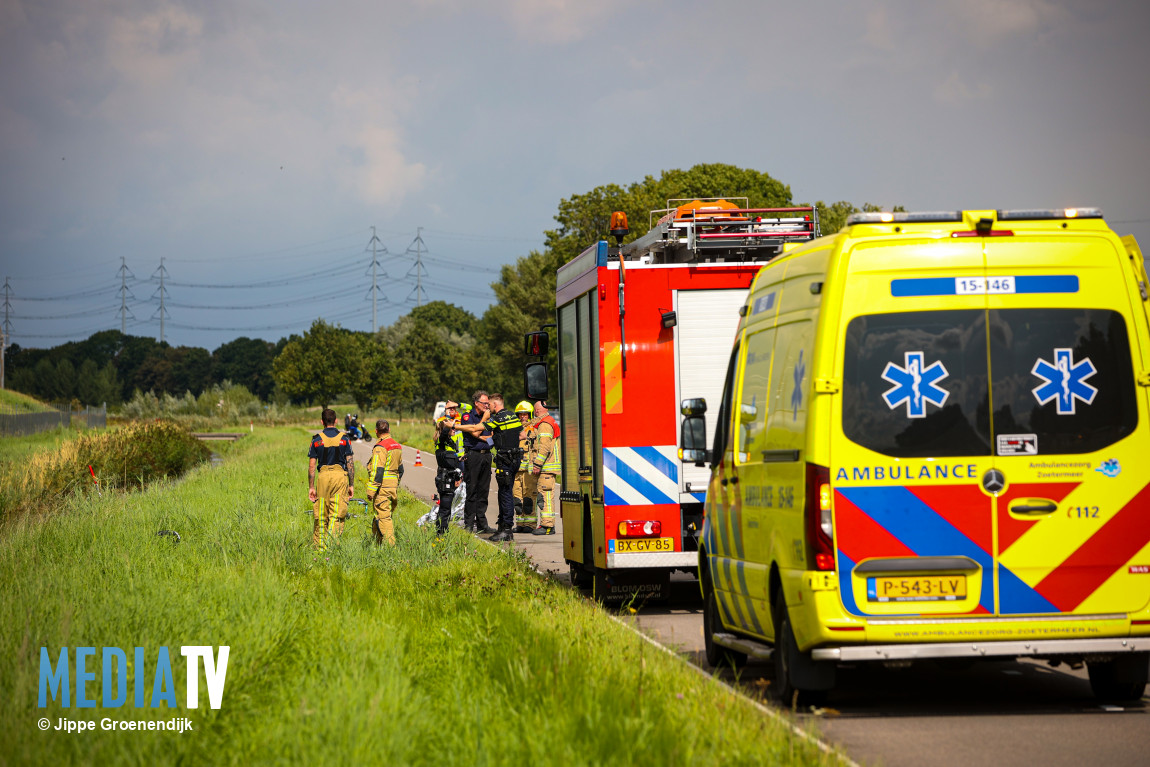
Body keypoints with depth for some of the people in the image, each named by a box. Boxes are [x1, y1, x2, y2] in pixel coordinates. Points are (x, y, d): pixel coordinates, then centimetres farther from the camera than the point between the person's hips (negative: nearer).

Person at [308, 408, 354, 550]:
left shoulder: (317, 440, 4)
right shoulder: (344, 439, 4)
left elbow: (312, 466, 2)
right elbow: (350, 463, 2)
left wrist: (311, 487, 5)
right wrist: (352, 485, 7)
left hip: (323, 475, 1)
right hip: (340, 475, -1)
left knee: (321, 516, 9)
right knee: (337, 516, -1)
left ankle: (318, 545, 13)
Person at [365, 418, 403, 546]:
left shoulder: (380, 447, -14)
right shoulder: (397, 446, 13)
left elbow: (377, 472, -18)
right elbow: (400, 469, 21)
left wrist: (371, 491, -16)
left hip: (382, 487, -9)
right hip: (394, 486, 9)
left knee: (383, 517, -7)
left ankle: (390, 545, -12)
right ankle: (378, 543, 20)